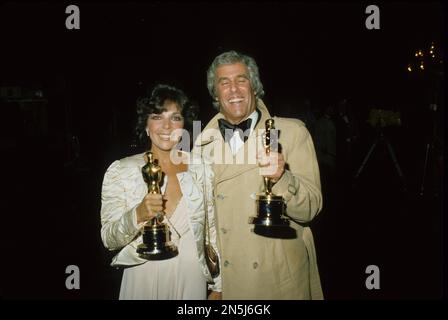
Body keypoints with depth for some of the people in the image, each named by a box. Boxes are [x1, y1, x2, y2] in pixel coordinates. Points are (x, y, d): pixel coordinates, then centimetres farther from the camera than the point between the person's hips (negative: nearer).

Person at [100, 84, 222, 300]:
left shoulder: (201, 169, -4)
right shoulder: (121, 170, -8)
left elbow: (213, 231, 3)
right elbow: (109, 240, -8)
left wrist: (218, 287, 4)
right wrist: (137, 215, -26)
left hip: (191, 280, 1)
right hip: (142, 280, -1)